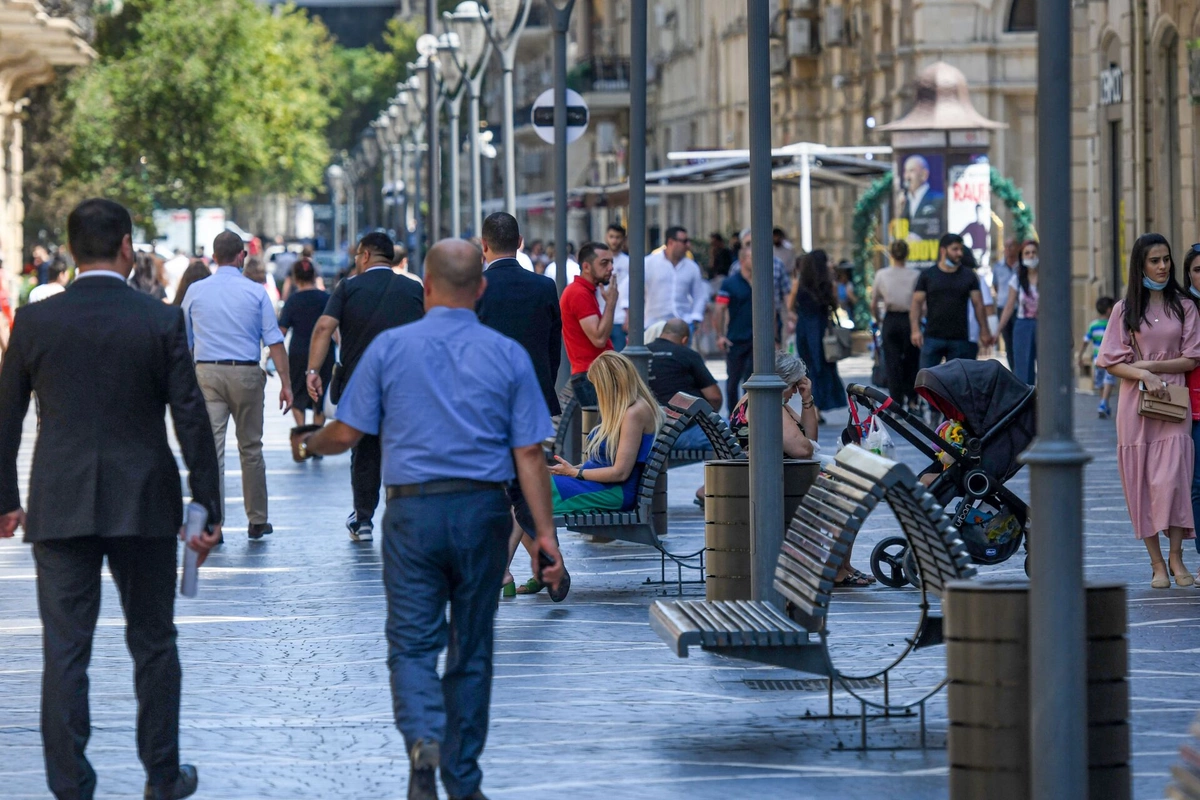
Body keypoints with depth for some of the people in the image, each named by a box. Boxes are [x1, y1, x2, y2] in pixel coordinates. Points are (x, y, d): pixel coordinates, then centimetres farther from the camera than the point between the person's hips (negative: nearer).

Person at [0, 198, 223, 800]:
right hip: (144, 504, 0)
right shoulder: (162, 322, -6)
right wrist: (207, 510, 2)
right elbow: (192, 421, -5)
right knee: (153, 644, 13)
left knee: (64, 652, 3)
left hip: (59, 508, 0)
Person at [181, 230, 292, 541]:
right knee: (251, 448, 12)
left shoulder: (195, 292, 5)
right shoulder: (256, 292, 0)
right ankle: (257, 521, 20)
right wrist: (286, 383, -2)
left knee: (210, 448, -3)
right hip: (246, 374, 0)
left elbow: (184, 342, 13)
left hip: (206, 374, 0)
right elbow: (274, 341, -4)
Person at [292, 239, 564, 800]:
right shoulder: (508, 355, 2)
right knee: (472, 649, 12)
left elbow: (348, 433, 1)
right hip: (483, 508, 1)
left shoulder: (390, 347, -1)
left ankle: (424, 738, -26)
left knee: (412, 643, 2)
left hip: (412, 511, -1)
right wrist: (544, 533, 1)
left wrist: (310, 444, 24)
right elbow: (529, 453, -1)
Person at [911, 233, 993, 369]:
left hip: (960, 339, 1)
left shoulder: (969, 276, 9)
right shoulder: (927, 275, 5)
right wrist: (915, 330, -10)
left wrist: (984, 331, -2)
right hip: (932, 337, -1)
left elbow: (978, 305, 7)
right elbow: (917, 303, 2)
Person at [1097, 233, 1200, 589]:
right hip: (1135, 403, 1)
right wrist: (1144, 375, -13)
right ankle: (1156, 563, 4)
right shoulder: (1125, 309, 7)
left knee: (1171, 477, -14)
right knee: (1141, 482, -1)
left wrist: (1150, 364, -7)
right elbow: (1111, 361, 3)